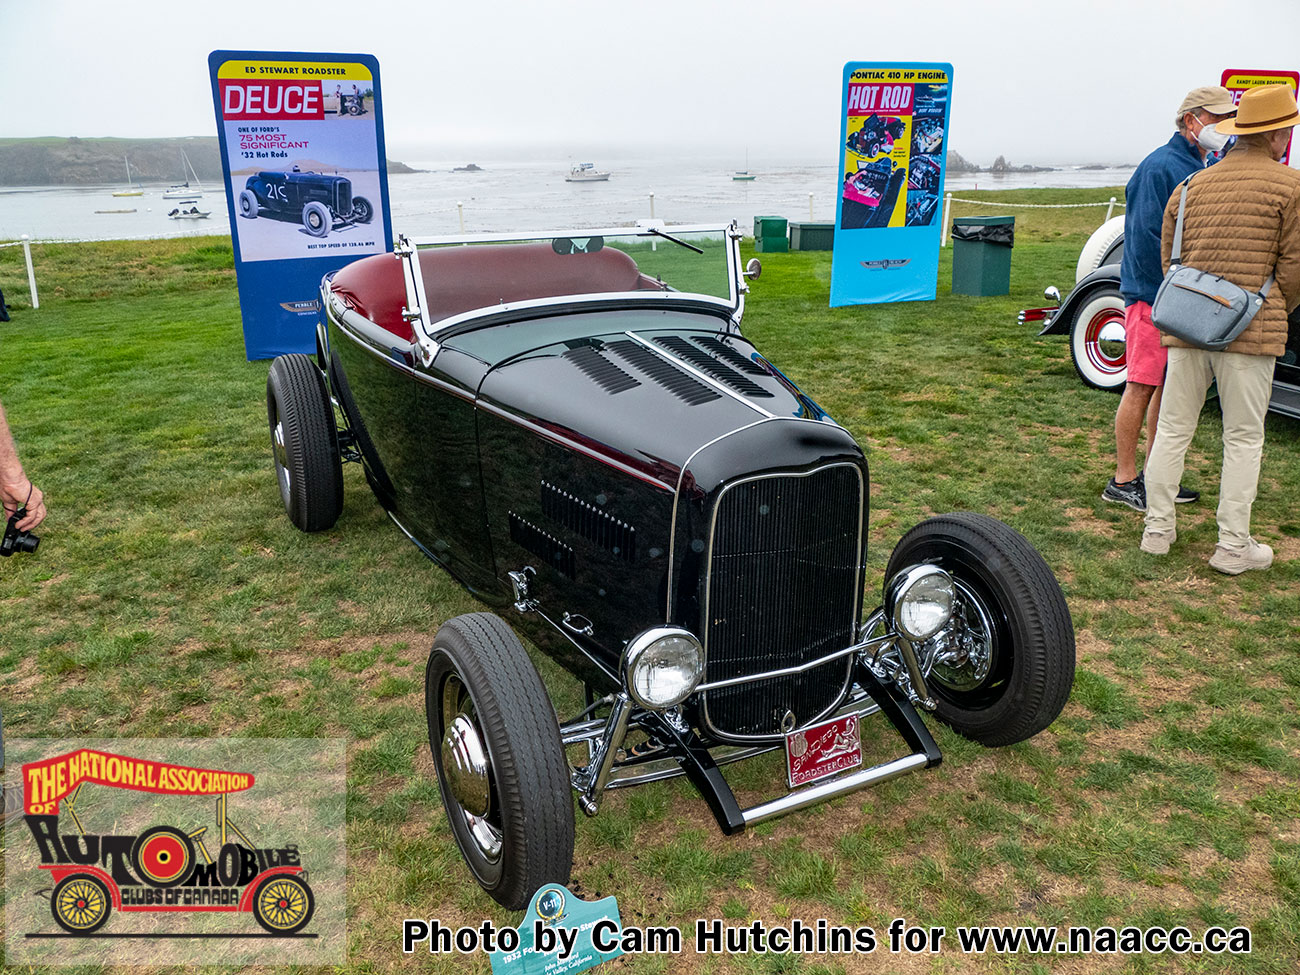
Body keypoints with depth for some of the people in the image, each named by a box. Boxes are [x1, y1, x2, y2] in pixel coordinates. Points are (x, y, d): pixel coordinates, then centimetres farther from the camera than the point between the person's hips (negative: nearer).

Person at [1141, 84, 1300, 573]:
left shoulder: (1193, 185, 11)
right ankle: (1233, 546, 8)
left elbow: (1167, 258, 14)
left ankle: (1158, 530, 16)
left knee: (1173, 430, 11)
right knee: (1243, 438, 4)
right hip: (1250, 330, -4)